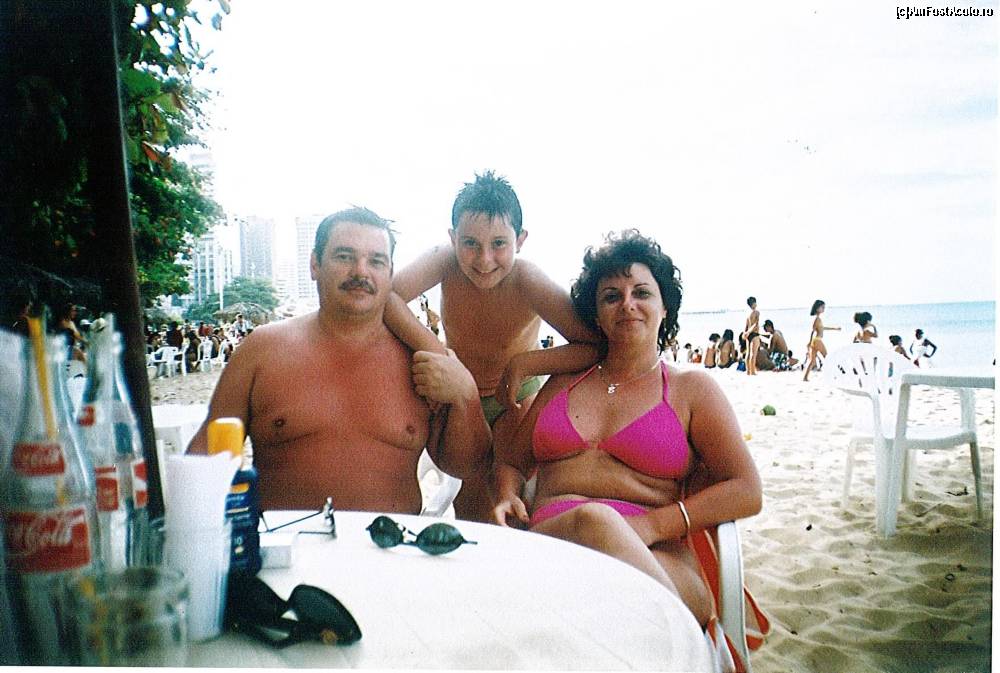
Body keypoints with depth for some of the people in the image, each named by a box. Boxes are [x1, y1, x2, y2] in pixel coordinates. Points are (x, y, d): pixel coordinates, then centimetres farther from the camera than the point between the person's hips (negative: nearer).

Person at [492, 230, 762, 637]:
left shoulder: (691, 387, 15)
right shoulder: (564, 383, 25)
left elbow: (746, 493, 5)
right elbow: (512, 462, 30)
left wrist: (651, 525, -11)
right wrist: (508, 499, 3)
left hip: (653, 562, -1)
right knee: (593, 518, -37)